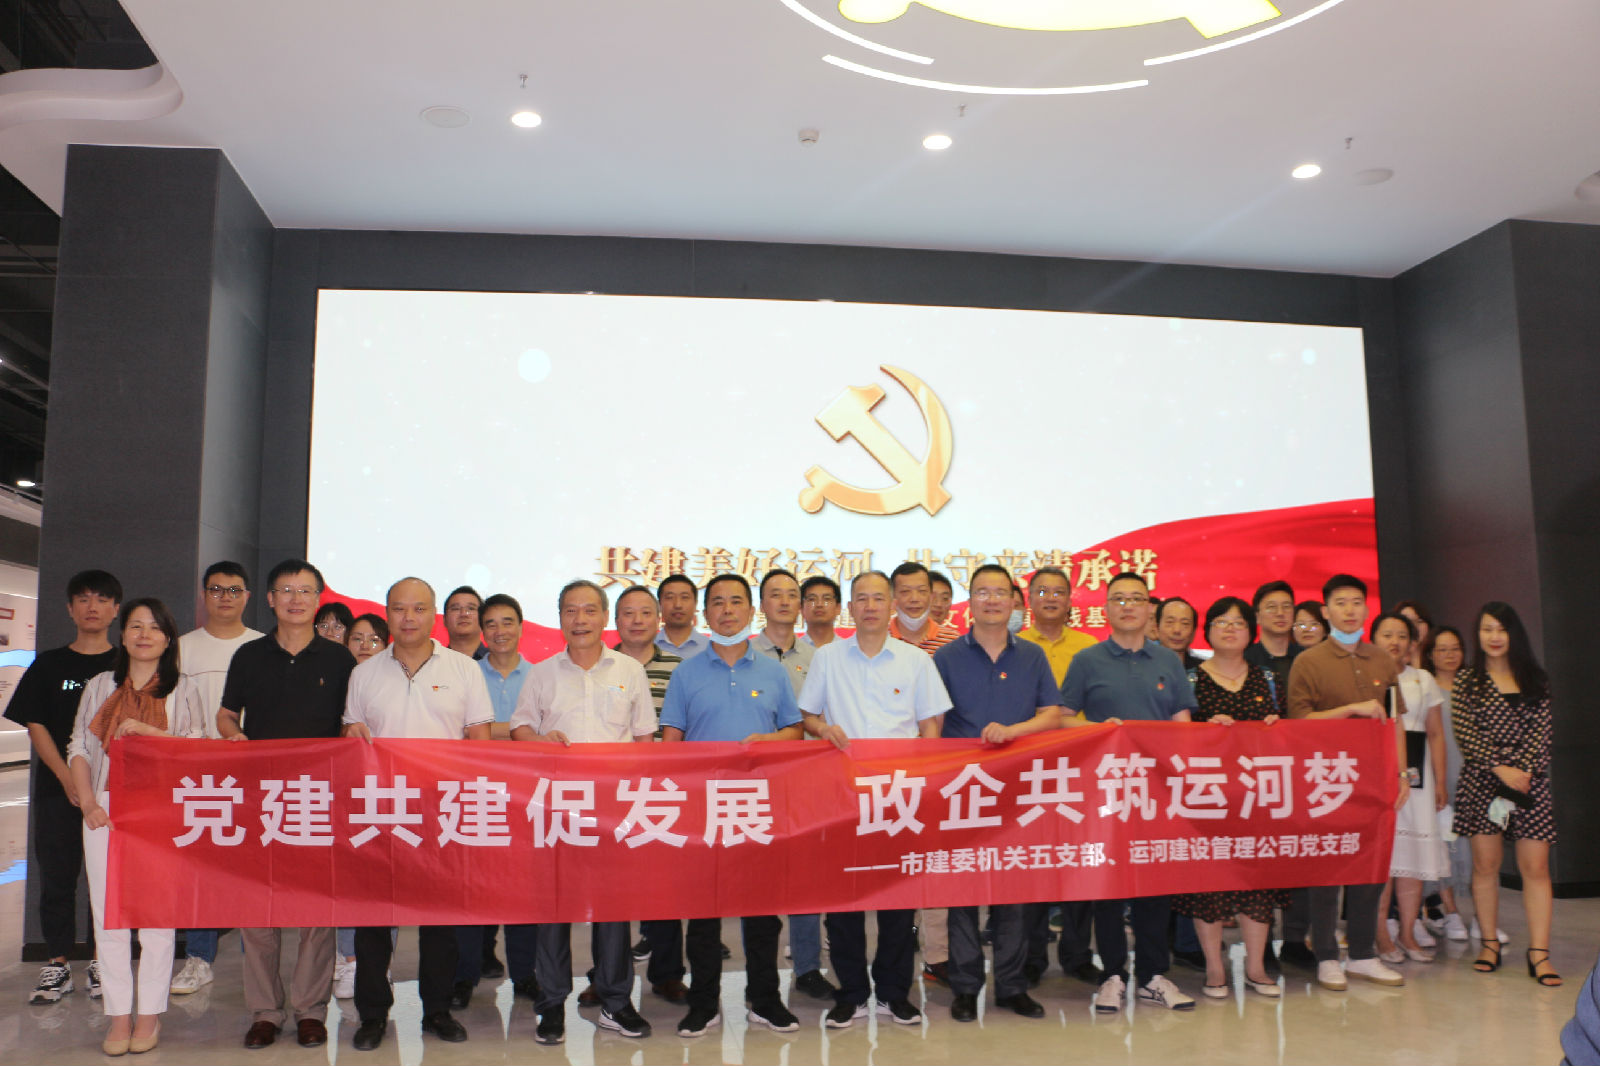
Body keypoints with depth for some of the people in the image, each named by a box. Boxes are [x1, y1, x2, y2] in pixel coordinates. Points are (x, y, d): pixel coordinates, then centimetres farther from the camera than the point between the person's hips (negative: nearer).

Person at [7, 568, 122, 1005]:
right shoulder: (50, 664, 8)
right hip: (57, 788, 1)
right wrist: (68, 777, -9)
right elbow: (35, 727, 3)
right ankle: (57, 965, 17)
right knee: (57, 876, 6)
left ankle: (100, 962, 13)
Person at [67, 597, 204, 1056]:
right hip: (104, 811, 3)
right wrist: (86, 801, -1)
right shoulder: (99, 686, 14)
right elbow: (78, 746, 11)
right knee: (108, 914, 2)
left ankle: (150, 1014, 9)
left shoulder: (183, 690, 6)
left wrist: (147, 730, -13)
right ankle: (118, 1015, 12)